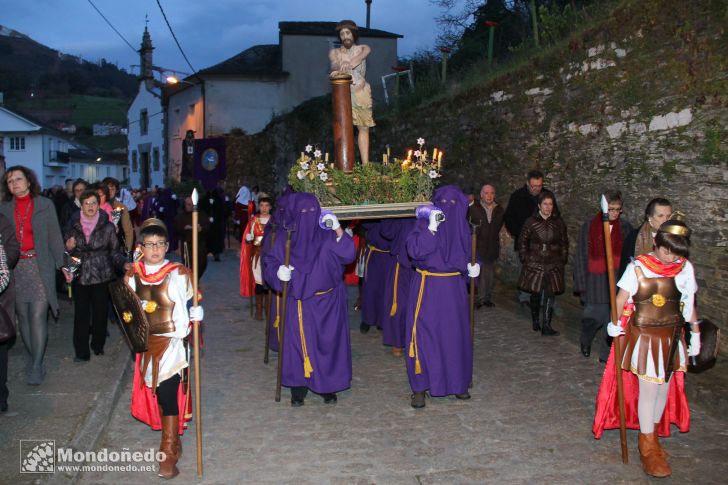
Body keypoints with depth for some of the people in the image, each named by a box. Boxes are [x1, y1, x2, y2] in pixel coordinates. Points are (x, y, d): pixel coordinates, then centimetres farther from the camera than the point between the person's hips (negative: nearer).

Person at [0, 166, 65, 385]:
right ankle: (31, 354, 24)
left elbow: (54, 236, 2)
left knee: (38, 315, -8)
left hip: (40, 266, -3)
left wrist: (62, 264, -2)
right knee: (22, 315, 9)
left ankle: (36, 364, -3)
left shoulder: (44, 205, 2)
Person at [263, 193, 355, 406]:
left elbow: (347, 255, -10)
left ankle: (328, 387, 18)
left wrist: (338, 231, -23)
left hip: (327, 302, 0)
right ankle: (298, 389, 12)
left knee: (328, 342, 4)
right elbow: (269, 263, 4)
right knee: (298, 343, 0)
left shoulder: (326, 235, 0)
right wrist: (278, 272, -18)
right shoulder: (284, 238, 0)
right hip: (298, 303, 0)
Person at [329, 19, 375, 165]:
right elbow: (334, 63, -18)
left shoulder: (363, 49, 4)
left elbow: (359, 57, -21)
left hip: (362, 93, 1)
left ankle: (365, 164, 4)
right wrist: (338, 69, -44)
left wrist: (348, 64, -45)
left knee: (363, 128, 3)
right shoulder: (334, 52, 5)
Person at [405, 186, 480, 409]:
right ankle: (420, 387, 10)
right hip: (426, 287, -3)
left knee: (455, 335, 9)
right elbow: (414, 250, -20)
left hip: (453, 288, 4)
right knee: (424, 335, -1)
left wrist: (470, 267, -4)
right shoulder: (424, 223, -6)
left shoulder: (462, 227, 5)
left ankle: (457, 382, 26)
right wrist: (431, 228, -27)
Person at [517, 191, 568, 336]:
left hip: (553, 265, 1)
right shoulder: (531, 222, -2)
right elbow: (522, 242, 5)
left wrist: (562, 260, 7)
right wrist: (525, 259, 2)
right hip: (534, 264, -1)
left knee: (550, 295, -5)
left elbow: (564, 243, 12)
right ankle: (536, 321, 24)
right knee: (535, 294, 6)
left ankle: (546, 325, -3)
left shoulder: (558, 222, 4)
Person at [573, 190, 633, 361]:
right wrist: (581, 283, -1)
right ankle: (585, 341, 34)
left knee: (613, 317, 1)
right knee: (594, 316, 3)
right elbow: (581, 256, 1)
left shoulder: (625, 227, 3)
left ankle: (606, 354, 16)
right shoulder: (589, 226, -1)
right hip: (595, 281, -1)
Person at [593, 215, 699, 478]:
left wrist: (695, 334, 10)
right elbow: (621, 300, -7)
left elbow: (688, 305, 6)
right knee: (648, 389, -1)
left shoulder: (685, 268, -2)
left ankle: (652, 435, 31)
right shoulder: (638, 267, -13)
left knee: (664, 388, 12)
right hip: (644, 336, -4)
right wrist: (616, 324, -14)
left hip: (671, 337, 4)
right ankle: (647, 446, 13)